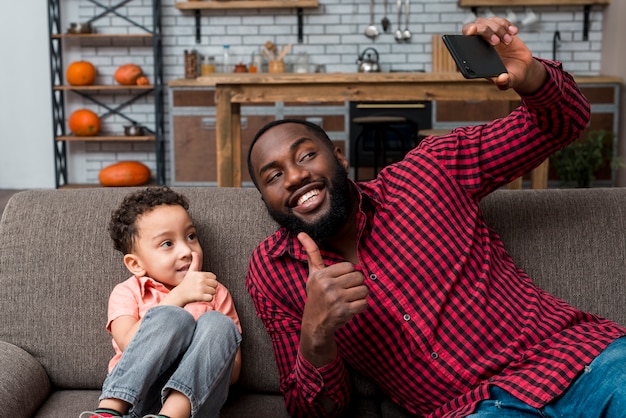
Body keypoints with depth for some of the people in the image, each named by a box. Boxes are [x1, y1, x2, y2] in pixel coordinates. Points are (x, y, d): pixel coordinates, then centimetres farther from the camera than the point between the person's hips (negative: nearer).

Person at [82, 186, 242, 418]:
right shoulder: (128, 292, 11)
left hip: (193, 399, 2)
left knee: (218, 324, -22)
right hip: (133, 396, -2)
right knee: (173, 317, -24)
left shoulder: (215, 293, 17)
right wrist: (178, 296, -18)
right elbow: (129, 345, -11)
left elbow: (232, 372, 11)